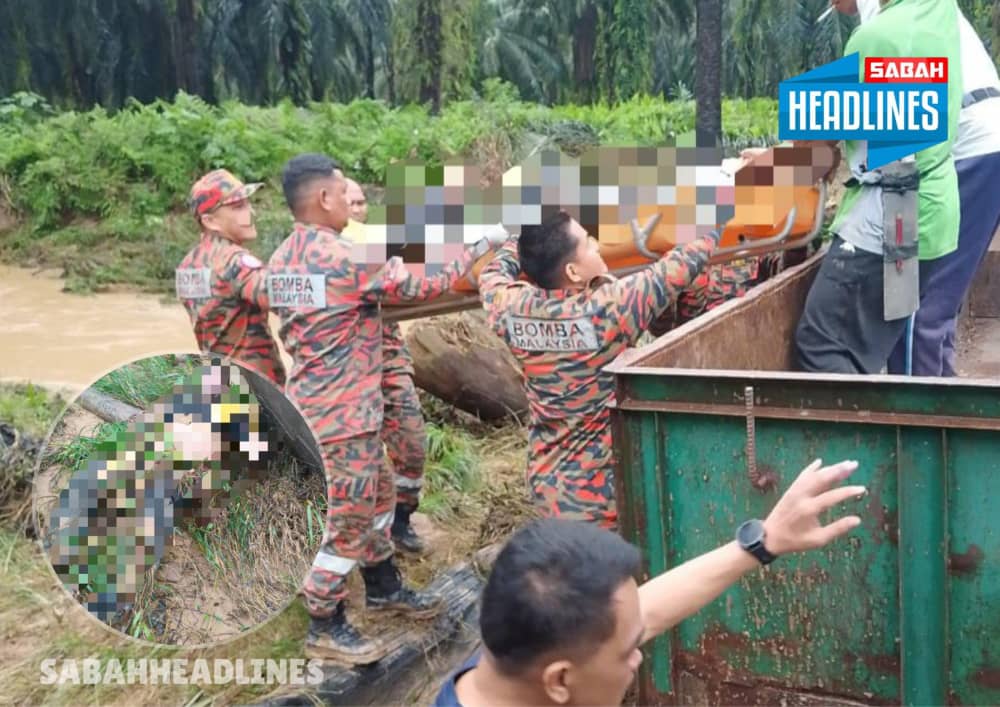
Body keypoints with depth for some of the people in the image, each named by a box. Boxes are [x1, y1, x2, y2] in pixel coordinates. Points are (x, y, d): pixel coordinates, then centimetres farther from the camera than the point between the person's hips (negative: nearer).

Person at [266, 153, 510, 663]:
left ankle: (384, 587, 38)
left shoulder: (282, 259, 6)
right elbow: (427, 285, -15)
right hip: (345, 410, -9)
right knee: (351, 518, 2)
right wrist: (483, 246, -1)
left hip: (315, 400, 9)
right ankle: (325, 628, 13)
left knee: (378, 493, 23)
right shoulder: (347, 259, -21)